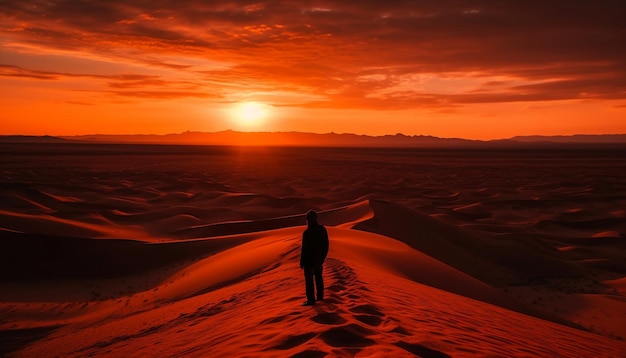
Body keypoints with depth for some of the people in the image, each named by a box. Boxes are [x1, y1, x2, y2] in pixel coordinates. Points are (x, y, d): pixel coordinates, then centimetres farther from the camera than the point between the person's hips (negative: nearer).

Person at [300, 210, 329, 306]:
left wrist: (301, 262, -9)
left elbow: (305, 249, -20)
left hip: (310, 260, -7)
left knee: (309, 280, 4)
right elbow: (326, 245, 4)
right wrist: (323, 257, 16)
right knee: (319, 277, 20)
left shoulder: (307, 232, -25)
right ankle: (320, 296, 32)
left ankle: (311, 300, 11)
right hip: (319, 258, 7)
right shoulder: (322, 229, -5)